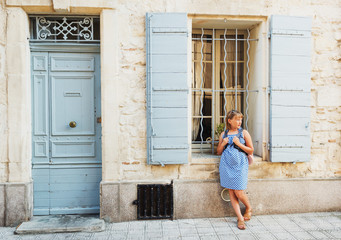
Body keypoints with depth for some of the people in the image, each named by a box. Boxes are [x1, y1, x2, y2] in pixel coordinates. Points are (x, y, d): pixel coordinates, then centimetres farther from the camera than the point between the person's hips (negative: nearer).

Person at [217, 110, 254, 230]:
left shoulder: (244, 133, 4)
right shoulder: (223, 134, 11)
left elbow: (251, 150, 4)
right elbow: (218, 152, 16)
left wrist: (238, 143, -9)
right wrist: (223, 143, -3)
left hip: (240, 165, -3)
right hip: (226, 165, 3)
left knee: (239, 193, -4)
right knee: (231, 192, 3)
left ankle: (249, 208, 27)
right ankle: (240, 218, 14)